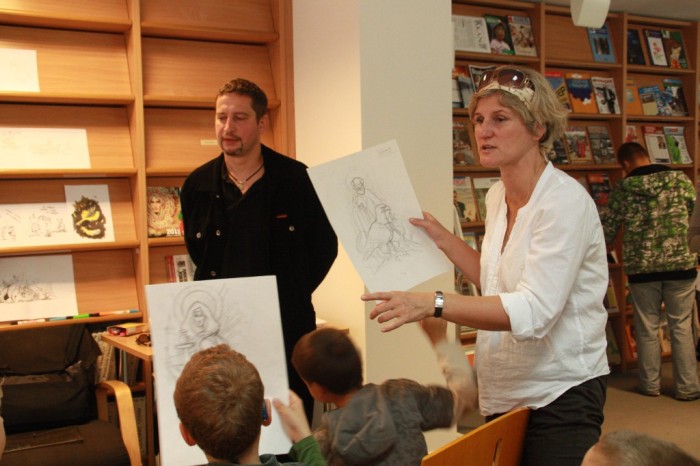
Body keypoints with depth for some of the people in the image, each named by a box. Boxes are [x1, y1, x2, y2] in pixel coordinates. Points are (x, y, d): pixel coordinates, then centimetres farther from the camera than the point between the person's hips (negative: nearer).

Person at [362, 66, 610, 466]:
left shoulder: (564, 201, -20)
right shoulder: (497, 196, 5)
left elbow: (534, 310, -30)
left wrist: (432, 304, -39)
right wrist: (441, 236, 8)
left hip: (559, 395, -7)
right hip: (504, 394, 7)